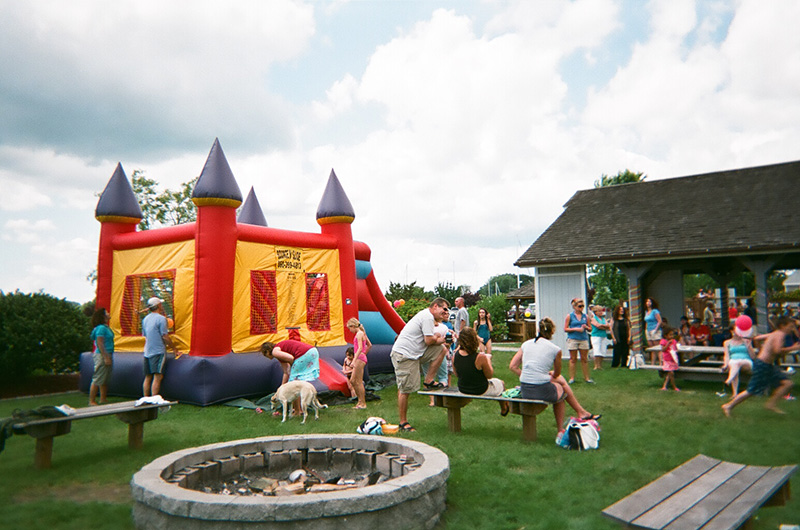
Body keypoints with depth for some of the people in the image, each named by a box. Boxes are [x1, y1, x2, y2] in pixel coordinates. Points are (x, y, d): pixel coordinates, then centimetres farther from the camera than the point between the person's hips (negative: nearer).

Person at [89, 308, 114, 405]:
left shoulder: (105, 327, 15)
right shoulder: (101, 328, -15)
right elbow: (100, 344, -20)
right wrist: (106, 357, -22)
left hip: (107, 355, 10)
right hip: (101, 356, -10)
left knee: (105, 380, 15)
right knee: (97, 380, -5)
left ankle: (103, 399, 23)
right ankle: (92, 401, 1)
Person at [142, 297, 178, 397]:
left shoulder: (145, 319, 13)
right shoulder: (161, 318, -11)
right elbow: (165, 336, -13)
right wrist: (174, 348, -2)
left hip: (147, 352, 8)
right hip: (158, 352, -8)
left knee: (148, 377, 11)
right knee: (158, 377, -8)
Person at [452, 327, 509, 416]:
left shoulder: (455, 355, -16)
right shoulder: (480, 357, -32)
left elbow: (457, 375, 0)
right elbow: (489, 375, -17)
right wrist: (488, 359, -1)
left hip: (462, 390, 6)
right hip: (480, 391, -5)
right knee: (501, 383, 27)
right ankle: (504, 410, 51)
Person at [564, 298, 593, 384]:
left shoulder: (585, 316, 10)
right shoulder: (570, 316, 0)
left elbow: (590, 328, 16)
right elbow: (565, 329, -2)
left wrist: (586, 327, -6)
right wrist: (576, 329, -13)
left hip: (584, 339, 3)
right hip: (572, 340, -3)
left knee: (584, 359, 5)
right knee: (573, 359, 2)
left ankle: (586, 377, 13)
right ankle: (572, 378, 7)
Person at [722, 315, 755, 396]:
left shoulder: (746, 341, 23)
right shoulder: (727, 342, 23)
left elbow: (753, 356, 14)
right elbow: (727, 355, 9)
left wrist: (748, 345, -3)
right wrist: (726, 364, -13)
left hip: (747, 363, 0)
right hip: (732, 362, 0)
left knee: (739, 362, -39)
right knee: (734, 363, -40)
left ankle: (729, 380, -68)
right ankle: (735, 393, -54)